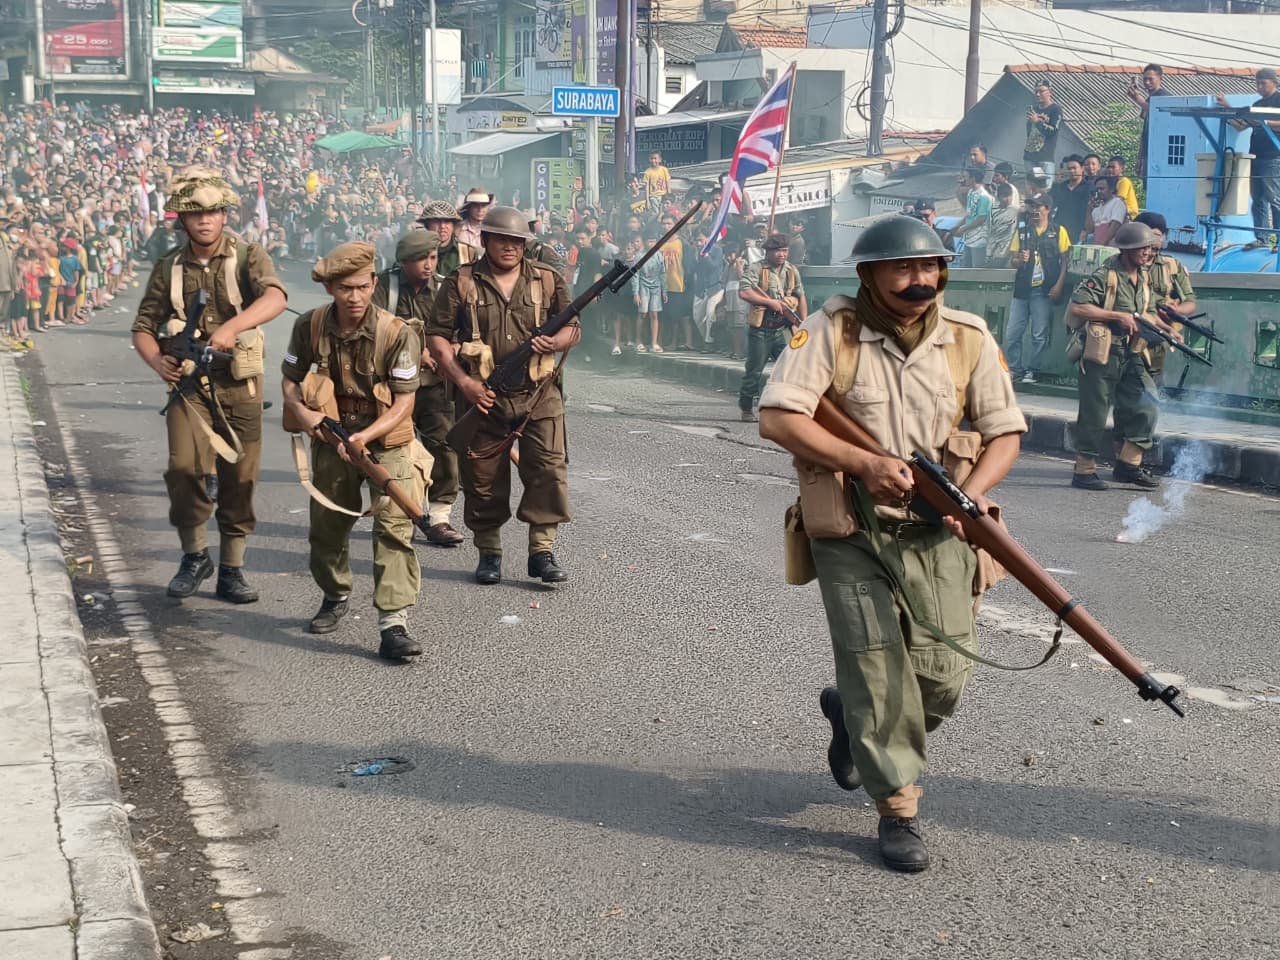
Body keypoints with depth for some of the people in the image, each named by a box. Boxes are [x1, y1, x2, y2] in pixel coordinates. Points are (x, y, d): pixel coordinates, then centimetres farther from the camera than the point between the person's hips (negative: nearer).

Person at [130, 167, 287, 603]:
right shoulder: (169, 268, 5)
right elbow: (144, 326, 9)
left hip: (239, 383, -1)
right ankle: (194, 555, 5)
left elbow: (275, 297, -23)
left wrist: (231, 326, -39)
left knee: (239, 478, 4)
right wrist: (157, 360, -13)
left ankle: (231, 570, 19)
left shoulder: (247, 256, -3)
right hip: (188, 383, 1)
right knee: (184, 468, -16)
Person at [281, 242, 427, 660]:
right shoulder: (310, 327, -9)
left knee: (395, 526, -18)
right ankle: (335, 597, 44)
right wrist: (301, 411, -16)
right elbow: (289, 379, 5)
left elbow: (403, 404, -17)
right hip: (332, 438, 4)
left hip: (386, 441, -4)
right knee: (327, 526, 17)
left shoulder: (398, 334, -19)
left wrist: (366, 436, -31)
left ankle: (393, 625, -20)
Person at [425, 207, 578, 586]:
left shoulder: (547, 279, 7)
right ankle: (489, 552, 21)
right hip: (483, 397, -1)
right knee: (483, 479, 6)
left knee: (549, 471, -7)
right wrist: (464, 382, -10)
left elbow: (573, 328, 12)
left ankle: (542, 553, 1)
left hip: (539, 395, 1)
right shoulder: (461, 282, 1)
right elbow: (436, 336, 0)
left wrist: (555, 343, -12)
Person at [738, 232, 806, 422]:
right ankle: (745, 407, 20)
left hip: (783, 328, 4)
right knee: (754, 371, 5)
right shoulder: (756, 269, -7)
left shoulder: (792, 271, 9)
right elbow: (744, 293, -20)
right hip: (760, 329, -3)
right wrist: (771, 302, -18)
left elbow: (801, 299, 15)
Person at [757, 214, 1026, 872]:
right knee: (877, 672, -7)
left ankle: (853, 716, 32)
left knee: (943, 675, -1)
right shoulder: (831, 331, -8)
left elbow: (1005, 430, 6)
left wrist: (972, 492, -13)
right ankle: (898, 810, 9)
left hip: (935, 532, 3)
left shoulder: (969, 338, 1)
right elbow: (777, 418, -15)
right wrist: (863, 463, -22)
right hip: (851, 530, -3)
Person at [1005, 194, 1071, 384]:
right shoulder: (1022, 232, 11)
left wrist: (1059, 285, -10)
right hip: (1022, 289, 4)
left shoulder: (1058, 231, 2)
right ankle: (1014, 369, 9)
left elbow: (1065, 260, 0)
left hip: (1043, 290, -3)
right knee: (1012, 333, 1)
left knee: (1040, 335, -1)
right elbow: (1013, 261, 12)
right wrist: (1020, 260, -12)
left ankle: (1032, 370, 8)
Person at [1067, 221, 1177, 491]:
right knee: (1095, 414, -2)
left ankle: (1128, 465, 12)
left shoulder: (1144, 278, 13)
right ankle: (1084, 471, 7)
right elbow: (1076, 307, -19)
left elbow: (1148, 314, 26)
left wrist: (1168, 330, 7)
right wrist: (1118, 316, -17)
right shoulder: (1105, 276, -11)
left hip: (1132, 355, 8)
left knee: (1146, 407, 2)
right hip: (1102, 355, -7)